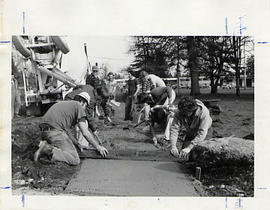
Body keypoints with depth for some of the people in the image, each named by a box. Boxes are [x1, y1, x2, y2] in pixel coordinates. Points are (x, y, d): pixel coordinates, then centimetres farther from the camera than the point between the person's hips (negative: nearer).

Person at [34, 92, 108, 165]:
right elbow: (85, 133, -1)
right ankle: (48, 150, -19)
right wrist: (98, 147, 9)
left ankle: (46, 145, 6)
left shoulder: (63, 104, 31)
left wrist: (77, 144, 33)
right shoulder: (78, 106, 6)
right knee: (75, 160, -10)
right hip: (56, 132, -9)